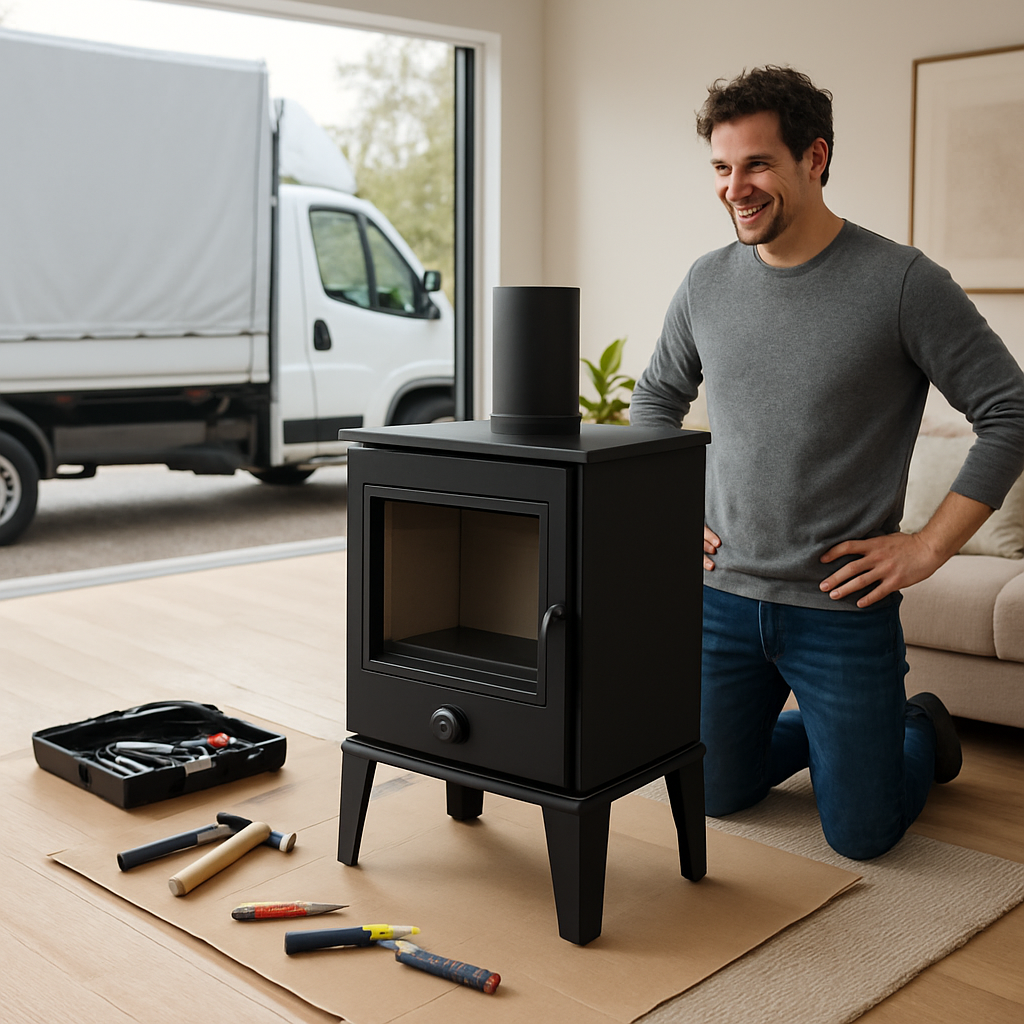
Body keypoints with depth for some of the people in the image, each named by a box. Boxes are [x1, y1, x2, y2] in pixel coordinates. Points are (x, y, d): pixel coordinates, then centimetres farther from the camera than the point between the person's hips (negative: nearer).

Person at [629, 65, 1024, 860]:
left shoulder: (901, 282, -12)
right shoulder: (708, 283, 2)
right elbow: (656, 399, 18)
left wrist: (928, 548, -13)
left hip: (840, 609, -4)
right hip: (723, 595, 5)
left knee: (860, 834, 4)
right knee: (716, 796, 16)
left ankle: (921, 729, 36)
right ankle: (827, 731, 43)